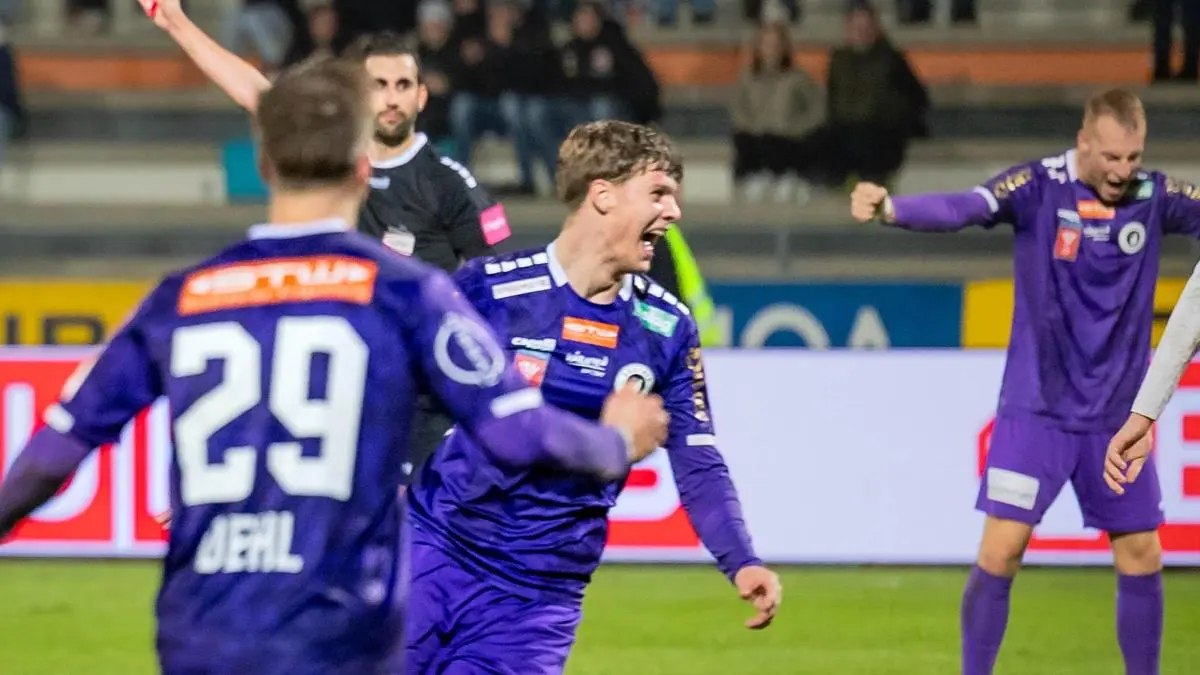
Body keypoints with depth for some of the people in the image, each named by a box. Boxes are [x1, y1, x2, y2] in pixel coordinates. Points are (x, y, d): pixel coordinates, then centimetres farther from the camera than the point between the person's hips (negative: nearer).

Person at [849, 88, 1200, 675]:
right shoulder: (1039, 186, -12)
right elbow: (962, 209, -27)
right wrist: (890, 208, -46)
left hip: (1116, 419, 3)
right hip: (1036, 412, -3)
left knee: (1142, 559, 6)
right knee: (1001, 550, -8)